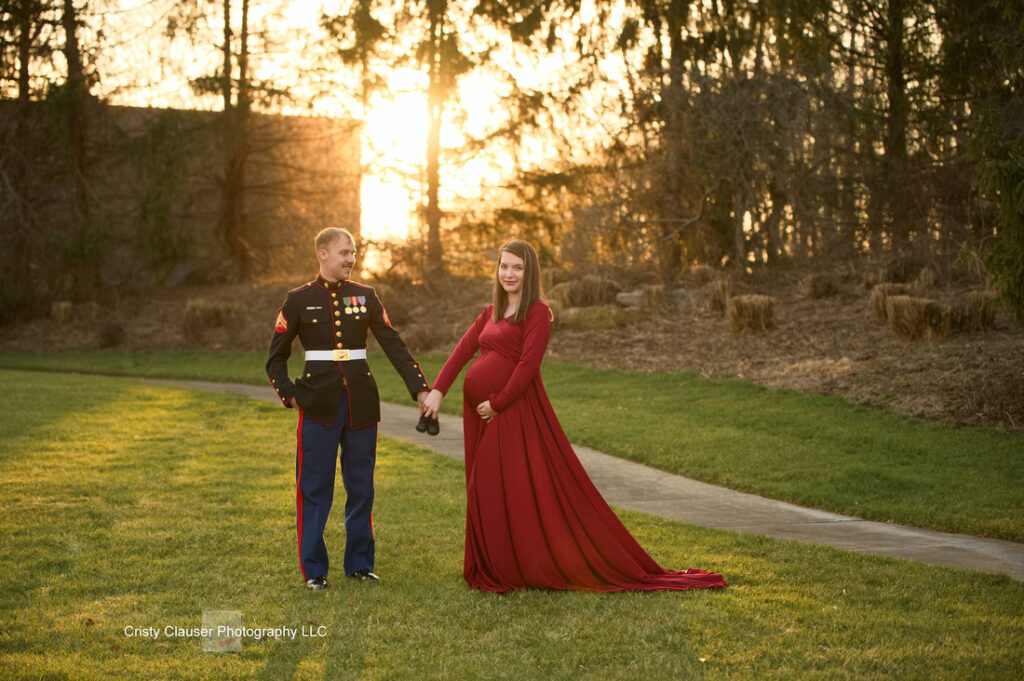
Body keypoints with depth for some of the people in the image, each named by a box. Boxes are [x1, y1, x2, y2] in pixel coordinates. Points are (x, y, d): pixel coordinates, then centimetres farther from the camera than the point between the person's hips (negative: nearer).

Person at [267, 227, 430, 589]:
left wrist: (420, 388, -2)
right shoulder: (299, 299, 1)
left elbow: (393, 345, 5)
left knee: (361, 484, 8)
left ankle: (360, 563, 19)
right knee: (315, 487, 0)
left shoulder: (364, 296, 7)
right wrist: (289, 394, -6)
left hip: (361, 402, 3)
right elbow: (277, 357, 7)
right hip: (319, 404, -3)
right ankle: (314, 569, 9)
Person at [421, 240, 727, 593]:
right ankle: (498, 569, 21)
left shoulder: (537, 312, -7)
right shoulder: (491, 312, 15)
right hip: (481, 414, 8)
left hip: (515, 411, -8)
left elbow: (528, 365, -16)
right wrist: (437, 390, -4)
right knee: (487, 492, 11)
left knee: (524, 490, -5)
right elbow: (463, 350, 8)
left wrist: (497, 403, -16)